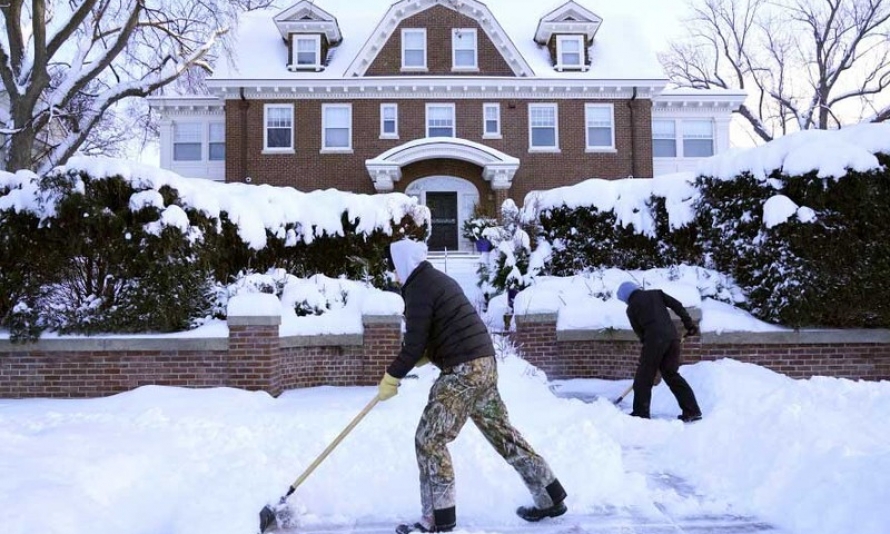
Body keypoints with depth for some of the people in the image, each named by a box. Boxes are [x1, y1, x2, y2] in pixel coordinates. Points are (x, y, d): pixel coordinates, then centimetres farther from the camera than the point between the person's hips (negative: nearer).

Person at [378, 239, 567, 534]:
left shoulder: (418, 289, -11)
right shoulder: (438, 279, 19)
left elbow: (415, 344, -14)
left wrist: (391, 378, -2)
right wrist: (403, 366, 20)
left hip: (463, 370, -10)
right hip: (483, 363, 10)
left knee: (429, 440, -3)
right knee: (502, 432, 16)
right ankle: (550, 497, 23)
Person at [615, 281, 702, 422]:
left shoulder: (632, 308, 11)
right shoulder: (656, 293, 20)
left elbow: (640, 332, 10)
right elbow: (677, 305, 10)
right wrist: (689, 324, 10)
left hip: (654, 340, -5)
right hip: (672, 336, 5)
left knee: (644, 376, 6)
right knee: (672, 374, 13)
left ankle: (640, 413, 8)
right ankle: (692, 411, 10)